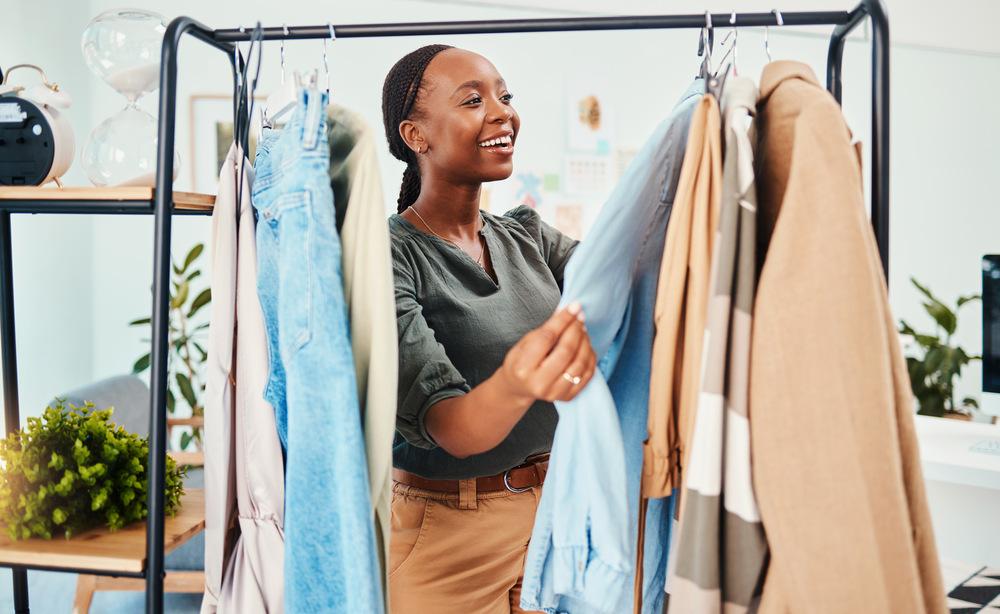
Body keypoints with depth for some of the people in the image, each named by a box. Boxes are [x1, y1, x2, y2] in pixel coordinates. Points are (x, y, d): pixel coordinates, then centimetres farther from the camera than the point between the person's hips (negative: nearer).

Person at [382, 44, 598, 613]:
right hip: (446, 531, -5)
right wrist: (514, 386, -46)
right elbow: (443, 425, -25)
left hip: (553, 509, 6)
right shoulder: (390, 255, -16)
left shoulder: (528, 235, 4)